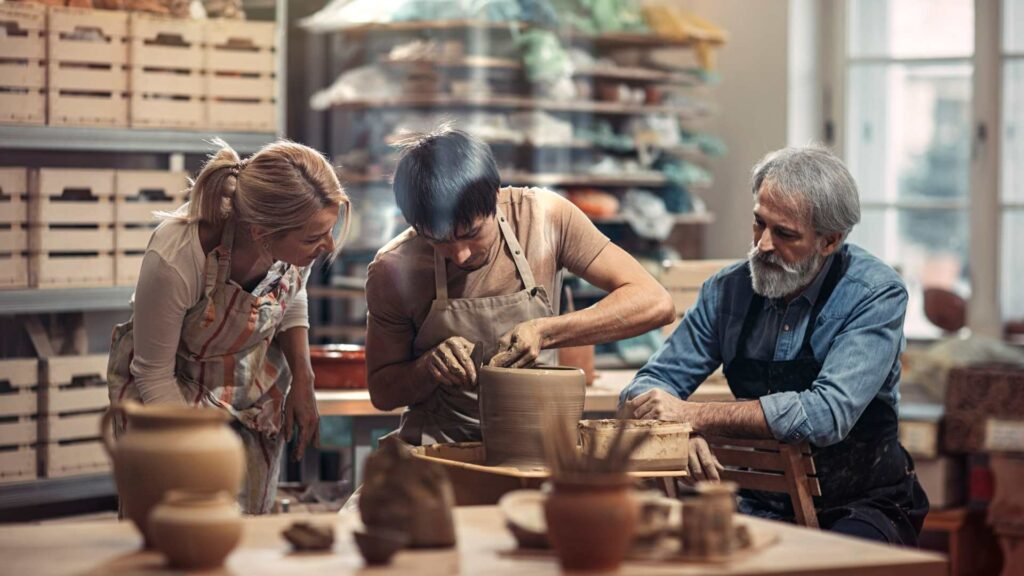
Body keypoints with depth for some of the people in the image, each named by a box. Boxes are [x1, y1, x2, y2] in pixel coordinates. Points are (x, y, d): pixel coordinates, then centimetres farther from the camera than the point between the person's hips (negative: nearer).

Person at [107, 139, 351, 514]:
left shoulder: (298, 234, -22)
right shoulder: (174, 260, -37)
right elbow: (154, 375, -21)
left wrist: (302, 380, -8)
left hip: (256, 392, 4)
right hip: (174, 392, -4)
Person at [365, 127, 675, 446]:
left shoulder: (544, 215, -9)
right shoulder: (391, 271, -10)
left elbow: (653, 303, -12)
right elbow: (381, 392, 3)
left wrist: (545, 333, -21)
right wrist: (429, 366, -18)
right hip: (439, 442, 0)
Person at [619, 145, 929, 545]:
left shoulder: (876, 294, -11)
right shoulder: (728, 290, 2)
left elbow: (828, 413, -25)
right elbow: (647, 388, 5)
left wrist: (697, 415, -24)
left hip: (859, 507, -3)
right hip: (761, 507, 4)